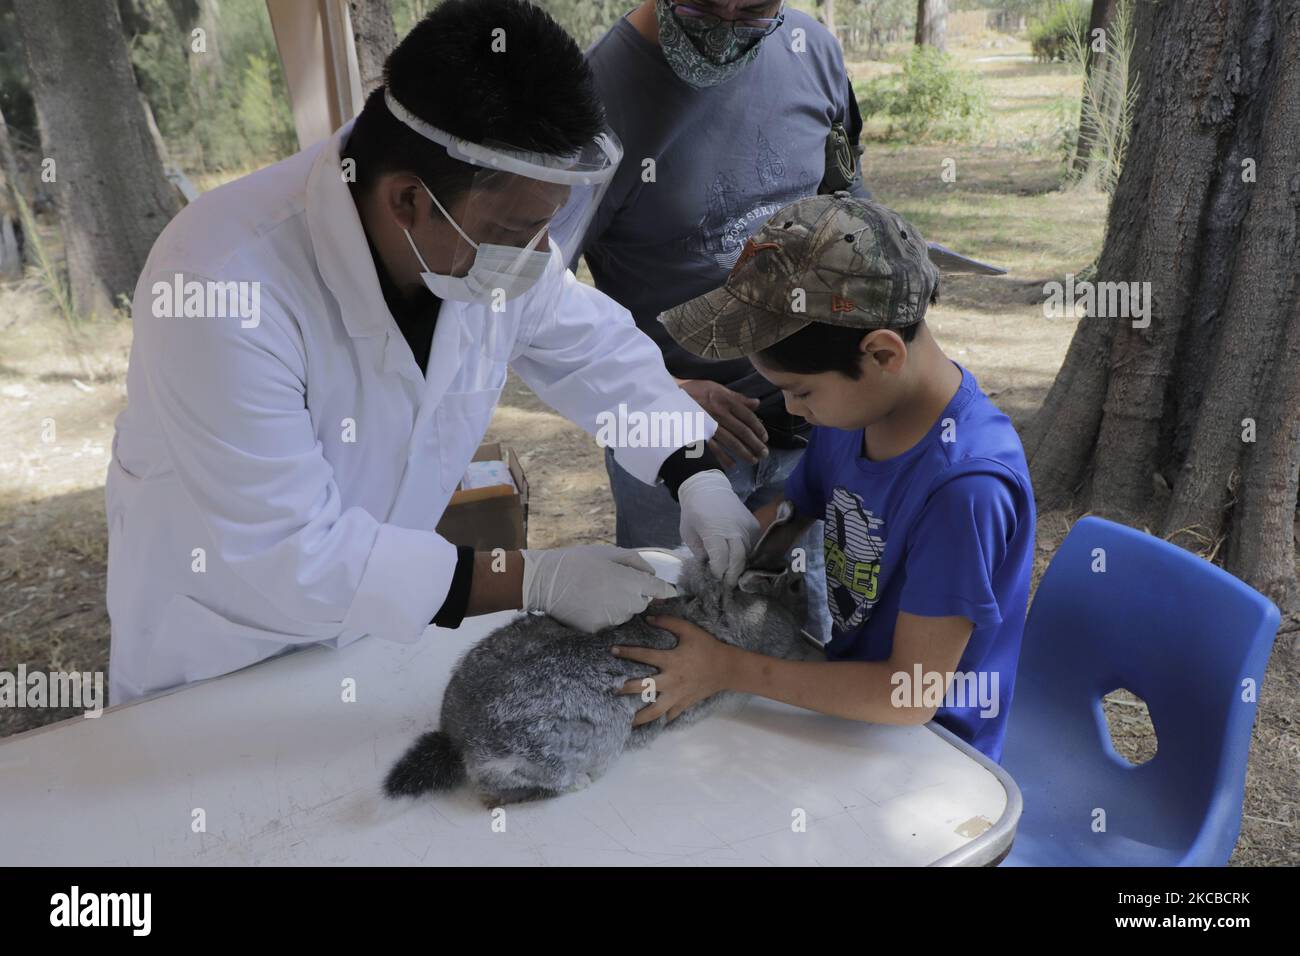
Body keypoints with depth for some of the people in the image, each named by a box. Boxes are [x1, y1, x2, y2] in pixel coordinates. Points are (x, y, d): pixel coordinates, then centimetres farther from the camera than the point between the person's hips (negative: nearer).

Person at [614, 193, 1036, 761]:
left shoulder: (964, 486, -30)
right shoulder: (853, 406, -6)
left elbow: (910, 695, -26)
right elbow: (786, 511, 12)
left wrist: (729, 670, -24)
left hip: (917, 752, -6)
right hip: (844, 689, 7)